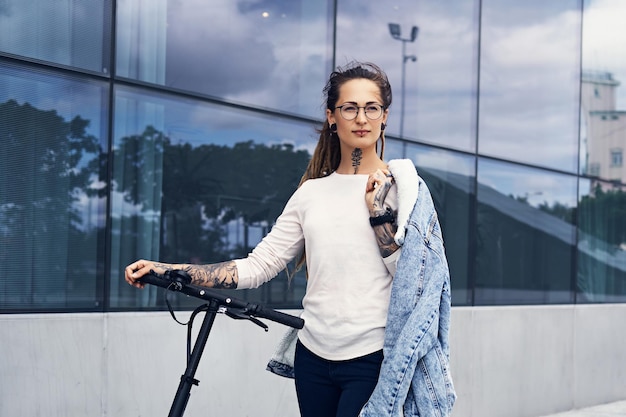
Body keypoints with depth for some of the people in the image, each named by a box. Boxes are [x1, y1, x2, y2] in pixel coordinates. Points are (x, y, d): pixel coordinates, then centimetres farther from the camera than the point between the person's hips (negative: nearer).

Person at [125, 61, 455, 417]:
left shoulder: (403, 185, -1)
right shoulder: (311, 193, 8)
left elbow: (413, 276, -7)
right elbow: (257, 266, 3)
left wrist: (378, 210, -16)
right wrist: (165, 271, -3)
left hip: (373, 361, -4)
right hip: (314, 357, 4)